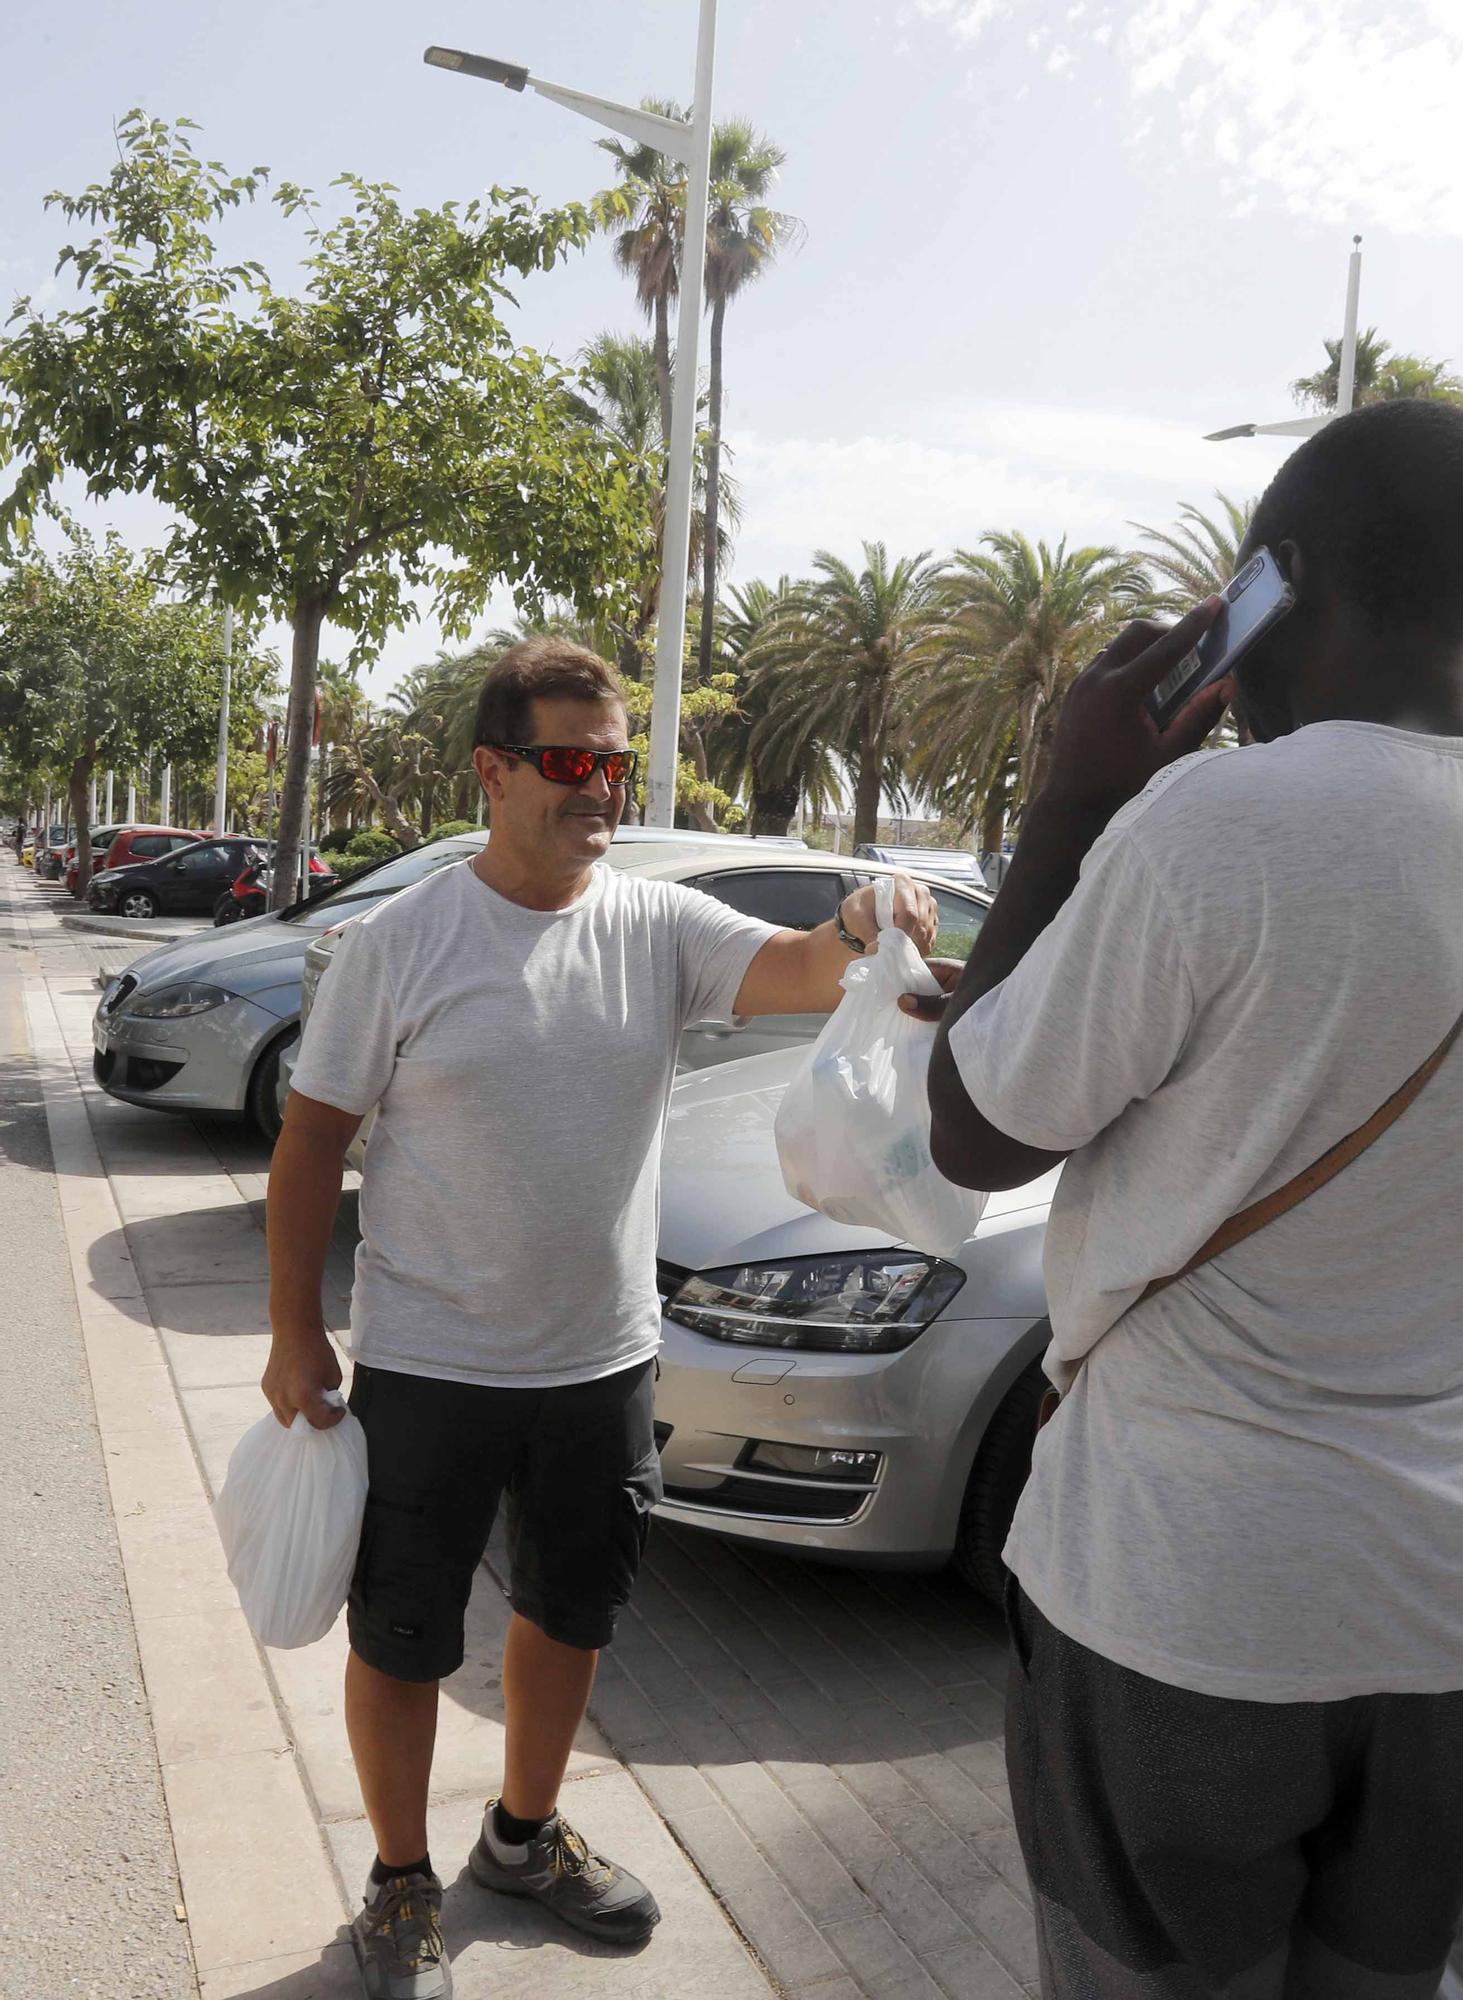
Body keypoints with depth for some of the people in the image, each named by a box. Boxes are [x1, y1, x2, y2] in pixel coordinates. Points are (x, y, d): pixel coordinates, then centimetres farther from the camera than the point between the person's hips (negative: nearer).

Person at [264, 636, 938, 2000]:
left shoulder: (659, 927, -4)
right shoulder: (399, 943, -10)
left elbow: (788, 973, -20)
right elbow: (311, 1142, -6)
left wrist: (858, 934, -44)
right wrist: (295, 1337, -7)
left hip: (603, 1362, 4)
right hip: (428, 1367, -3)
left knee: (570, 1615, 21)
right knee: (402, 1637, 11)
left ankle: (525, 1835, 46)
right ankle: (400, 1884, 35)